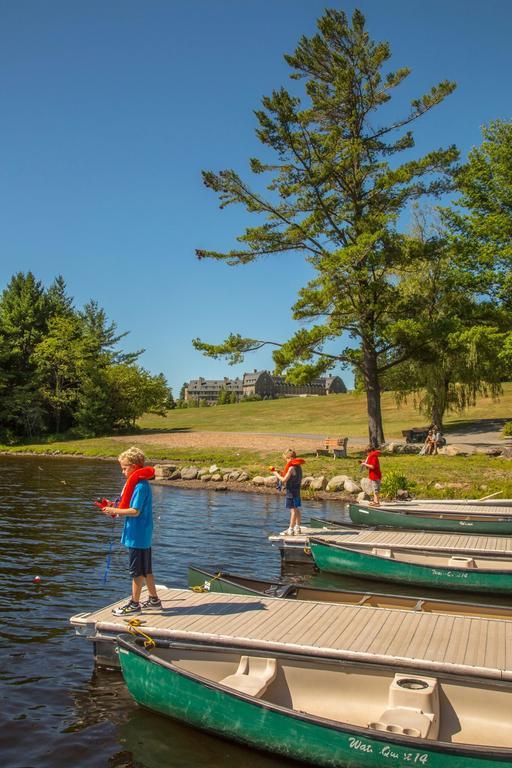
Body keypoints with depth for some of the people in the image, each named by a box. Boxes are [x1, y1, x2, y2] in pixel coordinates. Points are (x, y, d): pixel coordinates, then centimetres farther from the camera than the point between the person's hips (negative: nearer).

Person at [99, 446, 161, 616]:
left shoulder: (140, 486, -19)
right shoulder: (141, 483, 11)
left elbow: (135, 511, -23)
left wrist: (115, 511, -16)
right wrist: (115, 507, 7)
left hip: (137, 536, -10)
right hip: (143, 535, 10)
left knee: (137, 571, 1)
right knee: (145, 569, 18)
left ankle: (134, 604, 11)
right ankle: (154, 599, 29)